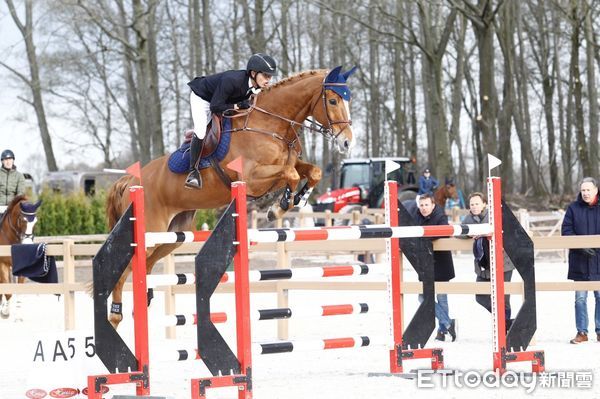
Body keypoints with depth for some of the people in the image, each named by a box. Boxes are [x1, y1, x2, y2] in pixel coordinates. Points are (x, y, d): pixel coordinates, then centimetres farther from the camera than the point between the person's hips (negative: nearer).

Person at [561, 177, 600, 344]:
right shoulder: (573, 208, 3)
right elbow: (566, 230, 0)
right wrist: (581, 246, -14)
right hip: (579, 261, 1)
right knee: (580, 297, 4)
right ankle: (582, 332, 9)